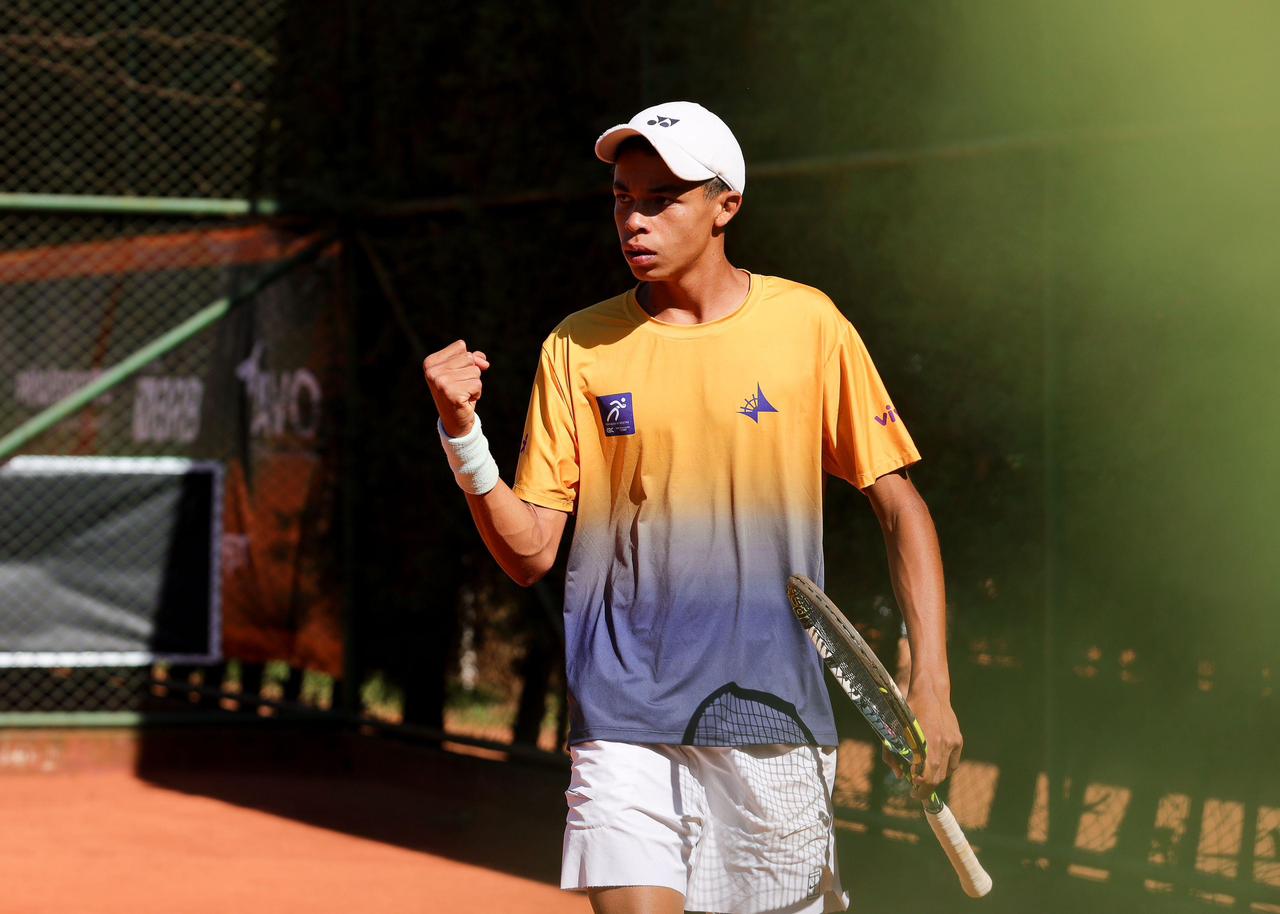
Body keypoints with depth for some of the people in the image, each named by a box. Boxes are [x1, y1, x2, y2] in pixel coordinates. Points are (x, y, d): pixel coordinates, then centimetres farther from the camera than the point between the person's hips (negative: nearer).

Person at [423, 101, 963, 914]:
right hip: (627, 725, 0)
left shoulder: (807, 325, 2)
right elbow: (530, 554, 4)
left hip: (776, 724, 0)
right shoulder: (577, 350, 5)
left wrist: (932, 681, -2)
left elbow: (900, 507, 6)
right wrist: (463, 435, -11)